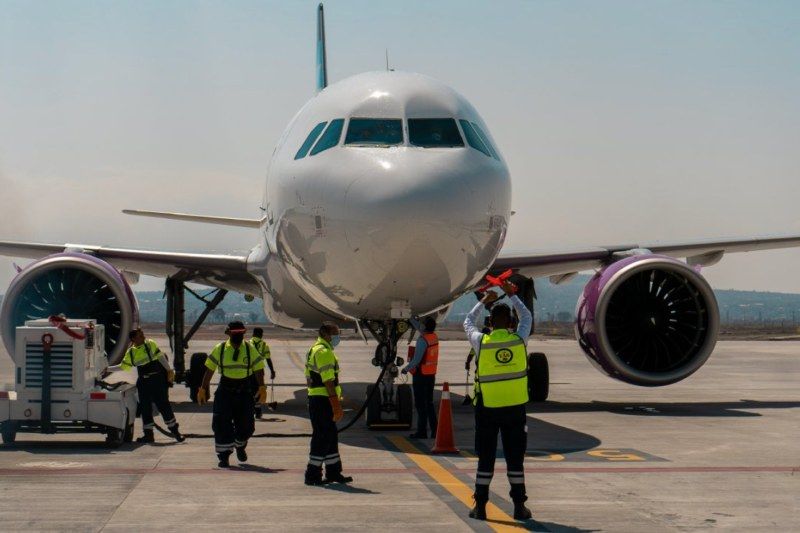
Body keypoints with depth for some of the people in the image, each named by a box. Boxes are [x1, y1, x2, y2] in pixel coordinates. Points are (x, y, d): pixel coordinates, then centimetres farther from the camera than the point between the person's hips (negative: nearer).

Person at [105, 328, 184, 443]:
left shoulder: (150, 344, -2)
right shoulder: (131, 352, 7)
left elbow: (160, 357, -3)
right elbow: (123, 366, 18)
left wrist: (169, 370, -8)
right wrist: (108, 369, 15)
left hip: (158, 380, -4)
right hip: (144, 381, 4)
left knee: (163, 405, -4)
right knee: (145, 408, 5)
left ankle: (175, 431, 5)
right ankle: (148, 435, 14)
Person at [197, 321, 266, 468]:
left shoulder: (250, 349, 0)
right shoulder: (220, 349, 0)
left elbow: (258, 369, -2)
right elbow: (209, 369, 4)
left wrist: (262, 388, -13)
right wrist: (203, 389, 2)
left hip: (244, 391, 1)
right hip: (225, 390, -1)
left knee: (246, 424, 5)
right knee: (222, 424, -6)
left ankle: (240, 446, 35)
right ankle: (224, 456, 3)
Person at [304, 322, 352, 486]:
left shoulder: (314, 350, 19)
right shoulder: (324, 352, -15)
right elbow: (328, 381, -21)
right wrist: (337, 406, -22)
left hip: (316, 398, 10)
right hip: (323, 400, -10)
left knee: (331, 436, 15)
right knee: (322, 437, -6)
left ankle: (333, 472, 20)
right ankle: (313, 475, -2)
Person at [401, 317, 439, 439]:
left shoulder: (423, 340, -18)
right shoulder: (434, 337, 7)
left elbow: (417, 359, -21)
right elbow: (419, 328, 25)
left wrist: (406, 369, -7)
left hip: (421, 375, -8)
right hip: (431, 375, 8)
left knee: (420, 404, -2)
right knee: (429, 403, 13)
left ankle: (422, 431, -2)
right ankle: (434, 431, 12)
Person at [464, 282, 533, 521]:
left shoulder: (481, 341, -6)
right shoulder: (519, 339, -3)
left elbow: (468, 322, 17)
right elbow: (527, 317, 19)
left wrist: (484, 301, 27)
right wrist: (512, 295, 27)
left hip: (487, 409, -1)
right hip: (515, 407, 1)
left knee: (485, 457, 6)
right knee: (515, 457, 6)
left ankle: (480, 506, 7)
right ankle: (519, 506, 9)